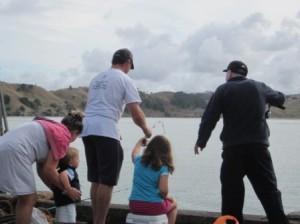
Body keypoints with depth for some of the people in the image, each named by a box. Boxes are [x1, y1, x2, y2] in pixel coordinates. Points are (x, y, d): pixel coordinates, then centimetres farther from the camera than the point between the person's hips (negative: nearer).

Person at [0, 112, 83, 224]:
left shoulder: (49, 127, 28)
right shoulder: (63, 135, 1)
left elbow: (41, 168, 28)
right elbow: (49, 169, -2)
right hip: (14, 152, -9)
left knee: (24, 198, 18)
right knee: (28, 199, 1)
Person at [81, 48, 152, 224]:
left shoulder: (97, 78, 22)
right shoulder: (125, 79, 1)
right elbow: (136, 113, -7)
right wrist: (146, 129, 11)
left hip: (88, 130, 7)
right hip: (105, 131, -7)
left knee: (96, 180, 15)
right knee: (107, 181, -2)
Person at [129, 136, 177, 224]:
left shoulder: (139, 161, 3)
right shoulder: (163, 168, -11)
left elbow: (134, 152, 28)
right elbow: (163, 190, -19)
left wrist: (140, 142, 47)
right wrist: (166, 197, 3)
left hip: (134, 205, 5)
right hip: (154, 206, -5)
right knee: (173, 203, 28)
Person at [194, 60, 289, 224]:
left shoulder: (223, 90, 3)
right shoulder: (259, 87, 10)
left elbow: (209, 118, -2)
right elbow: (280, 99, 27)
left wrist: (201, 141, 7)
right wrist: (266, 100, 49)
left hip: (233, 149, -2)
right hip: (259, 147, 2)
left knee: (232, 194, 5)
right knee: (269, 191, 4)